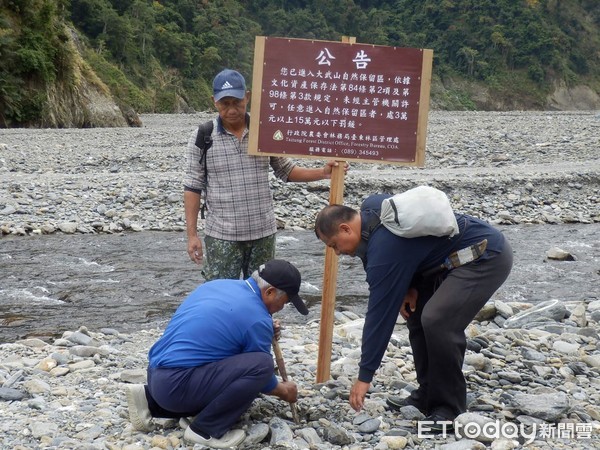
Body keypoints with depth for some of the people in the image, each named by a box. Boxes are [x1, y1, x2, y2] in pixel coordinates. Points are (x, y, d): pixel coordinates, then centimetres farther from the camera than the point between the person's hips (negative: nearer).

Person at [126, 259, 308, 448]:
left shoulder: (218, 284, 14)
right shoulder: (257, 318, -10)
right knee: (262, 365, -16)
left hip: (156, 376, 9)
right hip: (176, 384, -9)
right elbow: (260, 370, 5)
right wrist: (284, 391, 25)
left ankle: (151, 401, 15)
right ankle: (206, 429, -6)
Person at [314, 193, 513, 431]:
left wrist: (364, 376, -15)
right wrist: (408, 288, 0)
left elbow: (379, 313, -22)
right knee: (416, 311, 9)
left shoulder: (384, 247, -25)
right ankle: (428, 396, 16)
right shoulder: (370, 208, 1)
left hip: (487, 258, -11)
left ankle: (450, 409, -8)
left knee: (438, 321, -23)